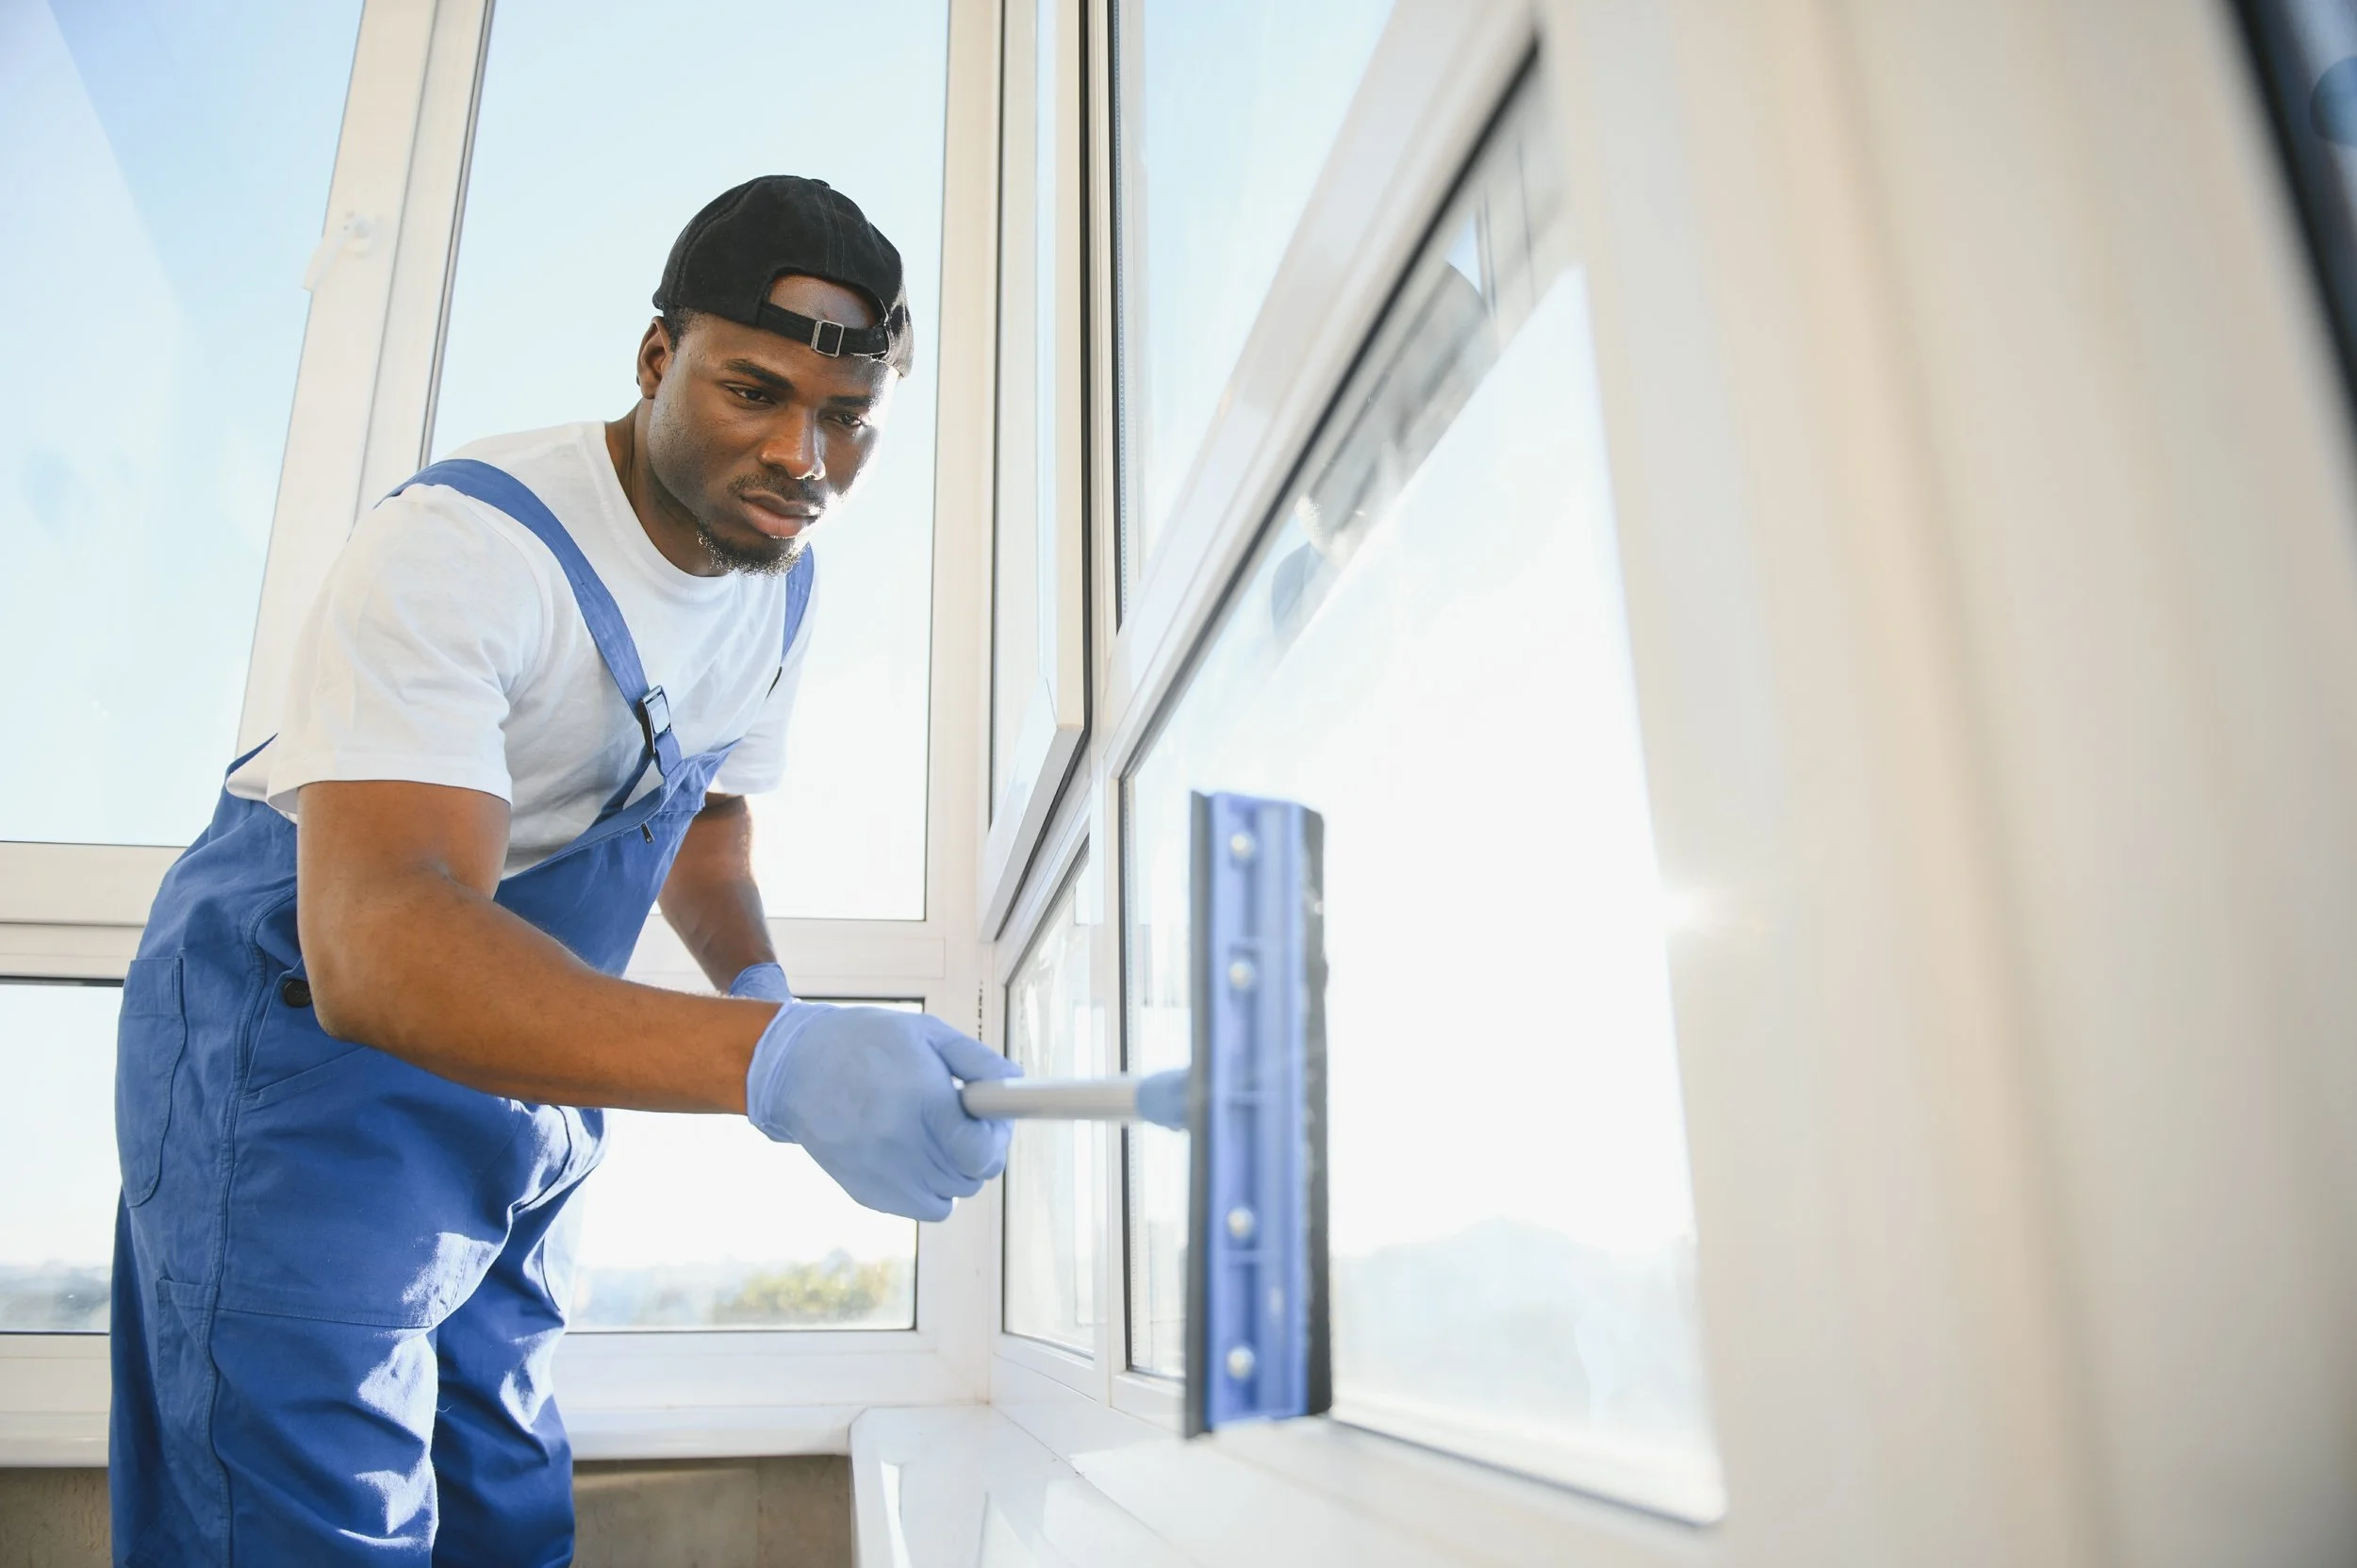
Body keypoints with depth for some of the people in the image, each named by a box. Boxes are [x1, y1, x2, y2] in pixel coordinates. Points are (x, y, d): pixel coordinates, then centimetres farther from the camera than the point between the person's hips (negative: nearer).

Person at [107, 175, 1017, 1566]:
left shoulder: (783, 578, -4)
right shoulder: (460, 546, -30)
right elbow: (374, 940, -43)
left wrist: (761, 979, -10)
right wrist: (774, 1054, -57)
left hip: (529, 1057, 7)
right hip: (304, 1020, -7)